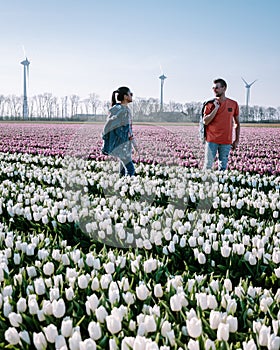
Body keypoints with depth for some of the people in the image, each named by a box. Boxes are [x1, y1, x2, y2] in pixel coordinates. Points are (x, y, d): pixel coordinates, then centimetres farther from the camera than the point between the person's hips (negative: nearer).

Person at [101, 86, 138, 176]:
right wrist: (105, 146, -13)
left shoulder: (126, 109, 11)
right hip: (120, 145, -9)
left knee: (124, 170, 13)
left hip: (126, 144, 9)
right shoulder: (118, 110, -17)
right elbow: (108, 126, -14)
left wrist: (134, 143, 22)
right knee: (130, 170, -9)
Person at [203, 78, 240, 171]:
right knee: (208, 165, -1)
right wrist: (216, 108, -11)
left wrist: (237, 140, 8)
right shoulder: (210, 104, 2)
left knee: (223, 167, 4)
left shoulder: (233, 104, 6)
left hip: (226, 142, 1)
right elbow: (205, 121, -7)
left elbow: (237, 123, 13)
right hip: (211, 140, -1)